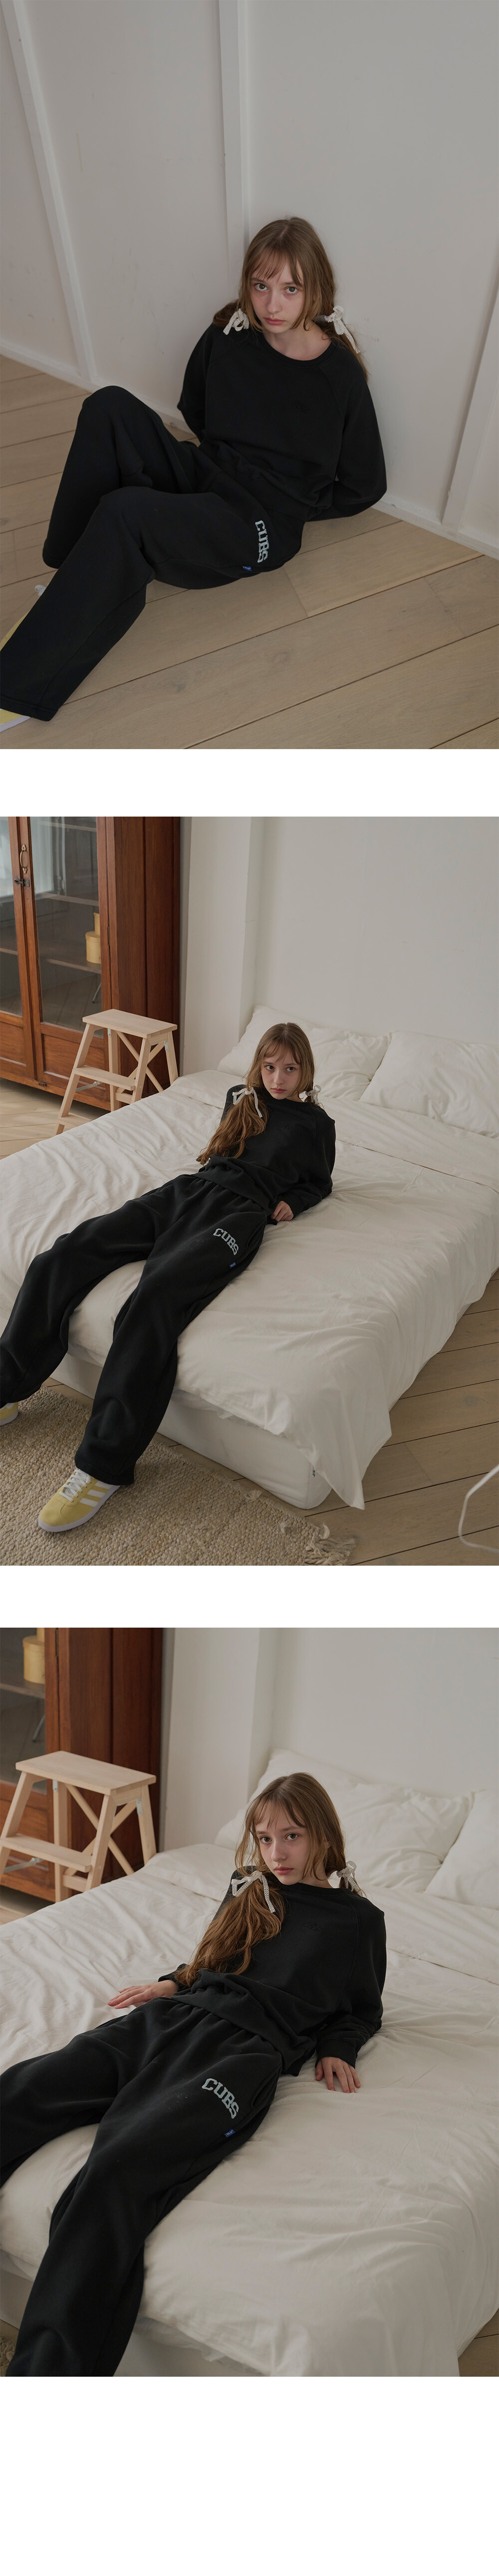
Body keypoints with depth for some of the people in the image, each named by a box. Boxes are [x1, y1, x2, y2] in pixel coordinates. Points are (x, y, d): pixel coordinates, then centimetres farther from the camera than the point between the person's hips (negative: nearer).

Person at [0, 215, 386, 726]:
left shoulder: (340, 377, -12)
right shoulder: (229, 336, 0)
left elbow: (364, 486, -1)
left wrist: (292, 505, 0)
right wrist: (232, 454, 11)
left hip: (264, 528, -6)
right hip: (205, 475, 6)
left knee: (125, 512, -33)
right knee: (109, 407, -18)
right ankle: (82, 575, -16)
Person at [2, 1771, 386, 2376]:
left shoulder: (358, 1920, 20)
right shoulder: (249, 1891, 30)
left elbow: (362, 2010, 27)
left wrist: (335, 2050, 8)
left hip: (246, 2047, -5)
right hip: (176, 2017, 5)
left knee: (116, 2172, -34)